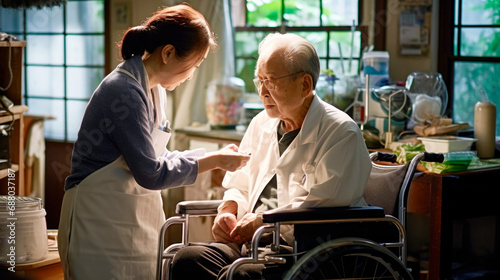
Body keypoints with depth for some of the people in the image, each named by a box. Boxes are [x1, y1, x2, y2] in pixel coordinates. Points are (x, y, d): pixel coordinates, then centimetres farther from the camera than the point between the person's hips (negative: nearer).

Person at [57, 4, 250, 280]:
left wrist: (213, 156, 3)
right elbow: (151, 172, -20)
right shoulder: (124, 91, -20)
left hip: (136, 221, 9)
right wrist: (214, 160, -12)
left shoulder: (154, 89, 10)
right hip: (103, 225, -9)